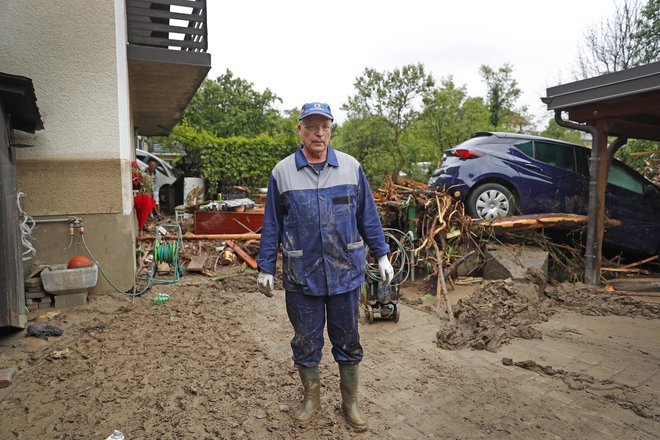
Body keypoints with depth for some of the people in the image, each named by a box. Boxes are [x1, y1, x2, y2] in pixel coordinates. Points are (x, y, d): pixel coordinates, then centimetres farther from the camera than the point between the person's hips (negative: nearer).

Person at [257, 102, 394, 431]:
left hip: (345, 272, 1)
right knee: (306, 342, 15)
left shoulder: (351, 167, -1)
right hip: (301, 276, 0)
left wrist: (381, 256, 6)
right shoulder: (282, 173, -2)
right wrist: (265, 268, 4)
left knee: (348, 342, 15)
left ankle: (350, 401, 36)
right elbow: (271, 225, 3)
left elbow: (368, 216, 6)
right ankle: (311, 397, 39)